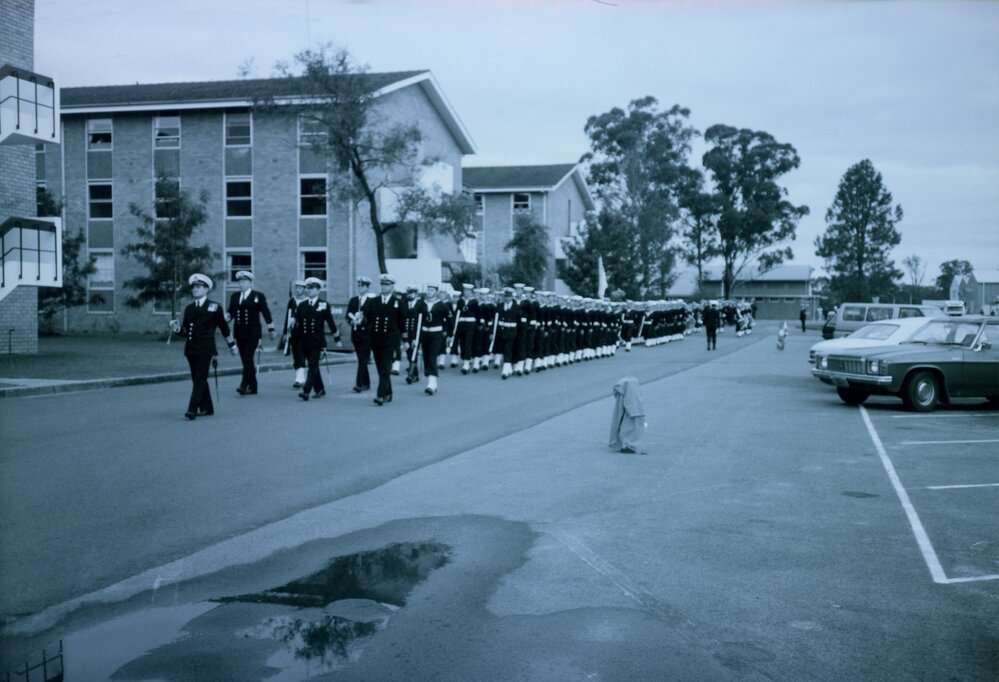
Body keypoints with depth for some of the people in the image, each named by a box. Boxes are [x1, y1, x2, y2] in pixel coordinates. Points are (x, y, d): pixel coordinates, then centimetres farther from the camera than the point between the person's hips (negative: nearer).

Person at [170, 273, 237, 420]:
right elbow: (185, 331, 13)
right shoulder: (189, 308, 13)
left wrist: (232, 345, 13)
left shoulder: (214, 307, 1)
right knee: (197, 379, 9)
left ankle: (192, 409, -16)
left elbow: (224, 327, 8)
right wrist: (177, 328, -9)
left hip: (206, 349, -5)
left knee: (200, 378, -11)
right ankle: (206, 408, 19)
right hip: (191, 348, 5)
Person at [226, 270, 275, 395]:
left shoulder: (258, 296, 1)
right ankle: (252, 387, 13)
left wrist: (271, 330, 2)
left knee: (248, 359, -13)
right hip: (240, 333, 5)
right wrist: (227, 317, -9)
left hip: (253, 334, -5)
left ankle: (244, 386, -19)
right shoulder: (234, 296, 14)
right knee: (246, 360, 7)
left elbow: (266, 313, 2)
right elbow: (230, 312, 13)